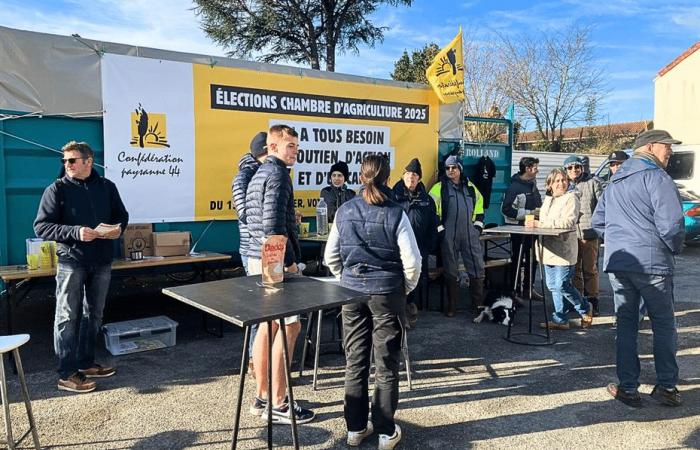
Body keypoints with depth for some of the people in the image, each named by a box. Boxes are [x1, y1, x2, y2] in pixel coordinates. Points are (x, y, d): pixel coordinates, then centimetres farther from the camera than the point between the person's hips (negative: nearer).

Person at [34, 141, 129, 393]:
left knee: (93, 315, 14)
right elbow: (41, 226, -9)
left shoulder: (107, 187, 8)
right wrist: (75, 232, -23)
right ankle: (67, 375, 5)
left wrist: (118, 228, -6)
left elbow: (121, 215, 18)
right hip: (71, 261, -4)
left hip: (102, 262, 5)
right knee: (68, 317, -2)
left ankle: (86, 363, 27)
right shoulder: (57, 189, -4)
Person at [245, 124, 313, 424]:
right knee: (289, 326, -4)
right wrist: (290, 261, -17)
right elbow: (274, 224, -22)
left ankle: (262, 397, 22)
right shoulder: (277, 174, -13)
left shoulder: (258, 174, 18)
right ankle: (278, 405, 1)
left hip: (258, 258, 10)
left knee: (268, 324, 14)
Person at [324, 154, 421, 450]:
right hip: (386, 292, -3)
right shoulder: (395, 214, -10)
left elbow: (331, 256, 5)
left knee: (355, 362, 12)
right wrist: (406, 288, 5)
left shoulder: (344, 211, 0)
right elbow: (412, 261, -11)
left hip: (352, 292, 3)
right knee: (386, 365, 7)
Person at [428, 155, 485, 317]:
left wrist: (478, 225, 13)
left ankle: (478, 305, 13)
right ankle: (451, 306, 15)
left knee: (477, 269, 2)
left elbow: (479, 207, 23)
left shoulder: (471, 188, 15)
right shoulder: (439, 188, 2)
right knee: (450, 271, 5)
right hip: (448, 236, -3)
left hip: (470, 234, 3)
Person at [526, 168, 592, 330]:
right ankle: (560, 320, 21)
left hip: (564, 248, -8)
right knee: (553, 285, 11)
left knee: (562, 285, -8)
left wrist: (541, 224, -23)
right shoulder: (548, 199, 18)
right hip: (549, 249, 8)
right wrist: (534, 223, 5)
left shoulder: (571, 198, -7)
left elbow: (568, 222, -20)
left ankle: (585, 310, 17)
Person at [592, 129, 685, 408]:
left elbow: (598, 223, 19)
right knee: (664, 325, 9)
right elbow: (671, 224, -17)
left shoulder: (615, 182, 16)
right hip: (652, 263, -6)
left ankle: (628, 388, 14)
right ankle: (667, 387, 16)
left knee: (625, 324, 11)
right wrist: (675, 248, 1)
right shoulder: (656, 177, -9)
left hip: (616, 263, 6)